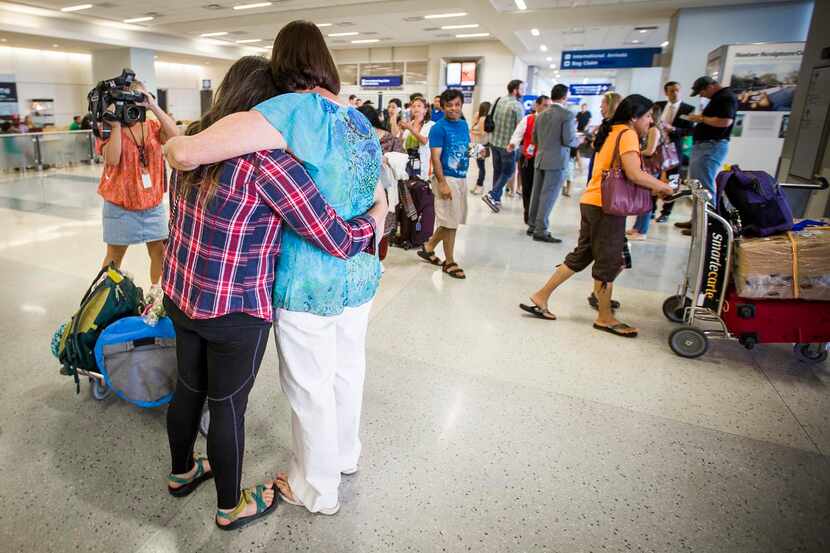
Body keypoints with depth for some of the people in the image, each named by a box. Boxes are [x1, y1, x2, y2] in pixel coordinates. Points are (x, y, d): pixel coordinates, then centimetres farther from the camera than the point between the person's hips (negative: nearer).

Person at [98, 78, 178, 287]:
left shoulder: (152, 126, 5)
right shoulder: (109, 129, -5)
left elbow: (174, 135, -15)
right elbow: (112, 159, -20)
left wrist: (154, 107, -20)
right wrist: (116, 124, -21)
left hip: (153, 203, 3)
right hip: (120, 206, -3)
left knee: (160, 251, 8)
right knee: (115, 256, 11)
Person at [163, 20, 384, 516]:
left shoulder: (295, 110, -19)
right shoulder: (361, 121, 6)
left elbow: (185, 153, -26)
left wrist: (174, 146, -5)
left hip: (309, 286, -7)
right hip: (361, 277, 7)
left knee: (310, 389, 12)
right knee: (348, 370, 24)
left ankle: (317, 492, 35)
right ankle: (346, 455, 49)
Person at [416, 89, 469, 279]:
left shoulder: (464, 124, 11)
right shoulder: (439, 128, -11)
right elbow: (435, 158, -16)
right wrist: (442, 183, -22)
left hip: (462, 178, 8)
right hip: (447, 178, -8)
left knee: (453, 220, 14)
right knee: (450, 221, -1)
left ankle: (428, 247, 30)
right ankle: (449, 262, 12)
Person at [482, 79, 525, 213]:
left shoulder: (499, 100, 6)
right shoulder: (517, 106, -15)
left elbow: (490, 119, 13)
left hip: (493, 141, 7)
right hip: (507, 143, -7)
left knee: (497, 170, 15)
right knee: (508, 171, 6)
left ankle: (496, 199, 20)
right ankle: (492, 195, -7)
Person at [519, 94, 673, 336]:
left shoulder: (613, 133, 20)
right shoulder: (627, 134, -9)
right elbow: (634, 174, -20)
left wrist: (652, 187, 9)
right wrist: (662, 187, -6)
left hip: (592, 203, 9)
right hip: (606, 206, -9)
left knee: (581, 255, 14)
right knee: (608, 262, 2)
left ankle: (540, 298, 16)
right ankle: (605, 318, 16)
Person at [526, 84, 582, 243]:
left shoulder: (541, 115, 10)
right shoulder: (568, 114, -9)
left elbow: (534, 139, 13)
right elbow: (568, 140, -15)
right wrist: (579, 140, 5)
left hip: (540, 159, 7)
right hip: (557, 161, -6)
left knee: (537, 194, 12)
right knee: (548, 196, -4)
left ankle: (532, 226, 19)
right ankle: (541, 231, -3)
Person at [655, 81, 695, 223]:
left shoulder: (688, 109, -2)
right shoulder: (658, 105, 7)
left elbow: (690, 131, -6)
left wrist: (673, 129, -19)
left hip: (674, 149, -2)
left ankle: (665, 213, 12)